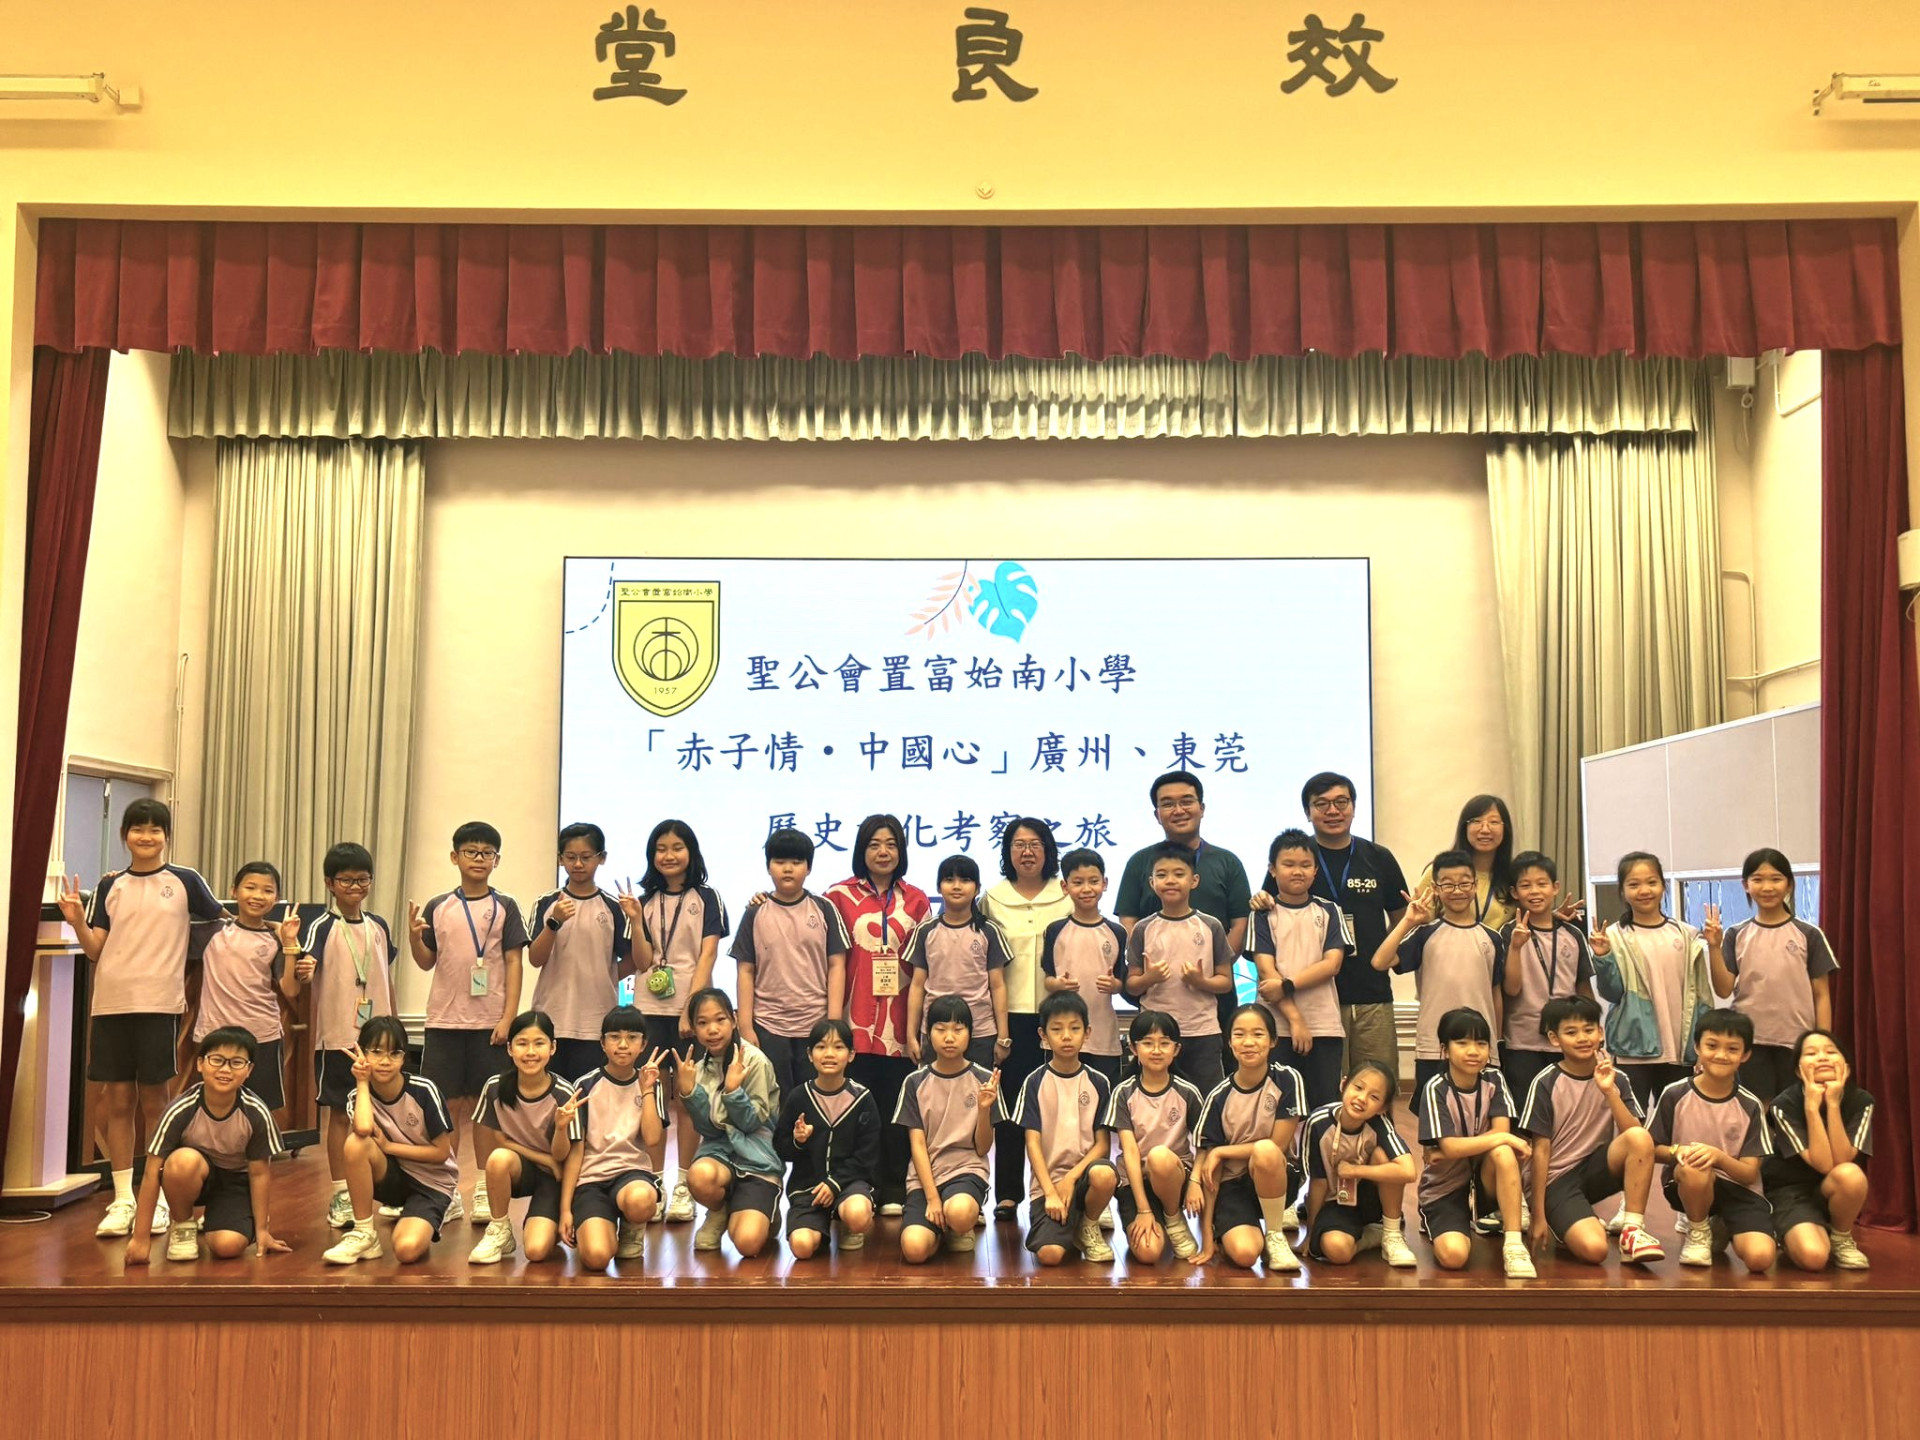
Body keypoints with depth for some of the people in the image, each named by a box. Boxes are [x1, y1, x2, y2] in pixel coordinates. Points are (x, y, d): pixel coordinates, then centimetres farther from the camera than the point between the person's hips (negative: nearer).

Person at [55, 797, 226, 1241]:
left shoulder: (185, 881, 2)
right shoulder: (110, 886, 8)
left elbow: (221, 922, 10)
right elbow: (94, 950, 5)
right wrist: (77, 921, -12)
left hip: (159, 1004, -2)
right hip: (111, 1002, 2)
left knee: (153, 1100, 3)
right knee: (117, 1101, 6)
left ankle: (158, 1198, 13)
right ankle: (122, 1200, 14)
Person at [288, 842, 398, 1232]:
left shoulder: (379, 927, 8)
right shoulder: (323, 928, -6)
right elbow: (304, 970, -20)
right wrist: (301, 971, -43)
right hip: (337, 1035, -4)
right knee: (339, 1112, 3)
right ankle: (340, 1194, 10)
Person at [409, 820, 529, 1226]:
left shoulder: (504, 907, 2)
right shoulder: (437, 907, 6)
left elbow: (514, 963, -1)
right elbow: (426, 962, 9)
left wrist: (509, 1017, -8)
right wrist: (413, 936, -11)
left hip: (490, 1022, -1)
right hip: (444, 1020, 2)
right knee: (447, 1105, 5)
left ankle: (485, 1191, 11)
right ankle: (447, 1192, 14)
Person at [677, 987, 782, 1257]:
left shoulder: (754, 1061, -10)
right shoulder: (696, 1064, 3)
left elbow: (752, 1123, -9)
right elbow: (707, 1127, -1)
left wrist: (733, 1089, -25)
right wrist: (688, 1091, -16)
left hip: (758, 1158, -3)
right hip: (718, 1149, 3)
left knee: (748, 1243, -24)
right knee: (699, 1175, -36)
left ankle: (765, 1212, 14)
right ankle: (719, 1214, 1)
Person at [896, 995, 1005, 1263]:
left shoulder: (984, 1080, 1)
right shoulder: (916, 1082, 3)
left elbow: (982, 1148, 1)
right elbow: (917, 1145, 0)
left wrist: (984, 1109, -18)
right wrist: (932, 1197, -12)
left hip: (967, 1170, -1)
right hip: (925, 1175, 1)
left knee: (959, 1213, -37)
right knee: (914, 1249, -26)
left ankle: (960, 1229, 2)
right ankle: (941, 1226, 10)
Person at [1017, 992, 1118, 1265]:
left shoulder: (1099, 1083, 4)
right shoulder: (1035, 1083, 1)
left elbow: (1103, 1143, 1)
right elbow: (1033, 1143, -4)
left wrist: (1071, 1177, -13)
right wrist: (1050, 1192, -14)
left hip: (1084, 1173, 2)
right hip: (1048, 1180, -1)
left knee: (1104, 1175, -36)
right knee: (1050, 1254, -27)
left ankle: (1089, 1227, -3)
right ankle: (1067, 1222, 9)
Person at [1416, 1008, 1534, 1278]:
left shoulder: (1494, 1080, -2)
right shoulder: (1437, 1090, -14)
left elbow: (1501, 1131, -13)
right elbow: (1449, 1147, -22)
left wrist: (1460, 1149, -21)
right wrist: (1504, 1138, -22)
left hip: (1484, 1183, 3)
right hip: (1444, 1188, -3)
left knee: (1503, 1152, -30)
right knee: (1454, 1256, -27)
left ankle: (1514, 1245, -23)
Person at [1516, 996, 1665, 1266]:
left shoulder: (1616, 1079, 2)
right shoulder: (1545, 1084, -7)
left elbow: (1634, 1136, -10)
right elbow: (1541, 1150, -6)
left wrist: (1609, 1092, -21)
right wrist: (1538, 1216, -5)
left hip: (1598, 1168, 4)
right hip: (1559, 1179, -4)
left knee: (1640, 1138, -27)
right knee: (1594, 1249, -30)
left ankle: (1632, 1230, -16)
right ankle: (1566, 1228, 6)